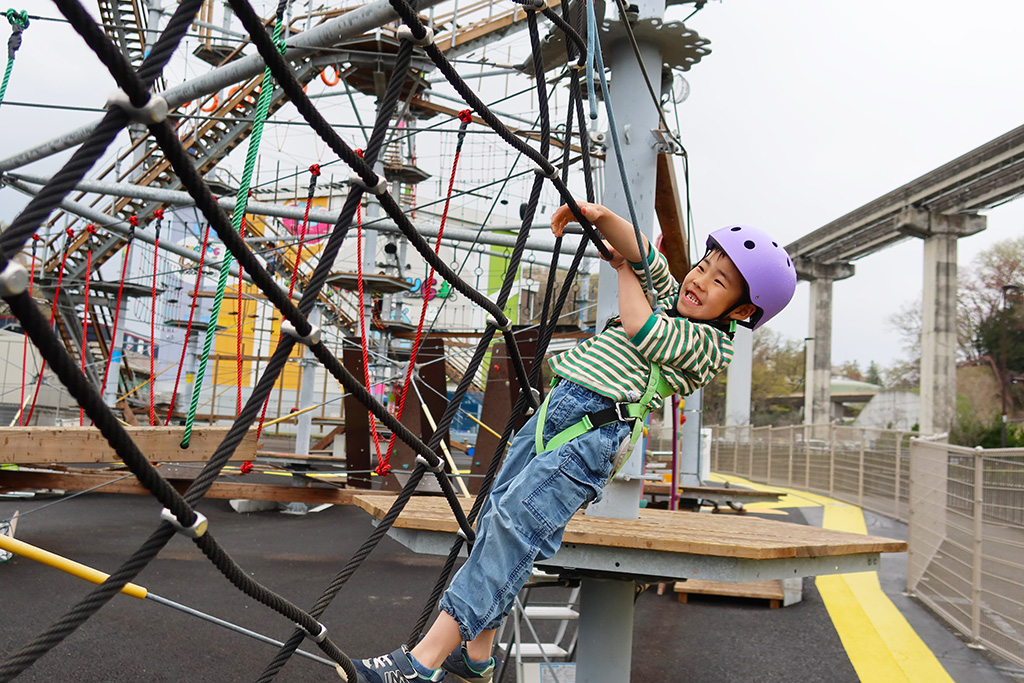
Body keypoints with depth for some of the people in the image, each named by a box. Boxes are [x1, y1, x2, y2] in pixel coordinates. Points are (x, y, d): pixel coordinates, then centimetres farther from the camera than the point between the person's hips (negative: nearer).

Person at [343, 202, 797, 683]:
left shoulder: (711, 344, 0)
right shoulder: (670, 298, 25)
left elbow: (640, 329, -9)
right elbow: (643, 254, 17)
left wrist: (625, 271, 9)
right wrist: (600, 216, -3)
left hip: (595, 430, -9)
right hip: (556, 406, 9)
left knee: (514, 522, -21)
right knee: (496, 517, 3)